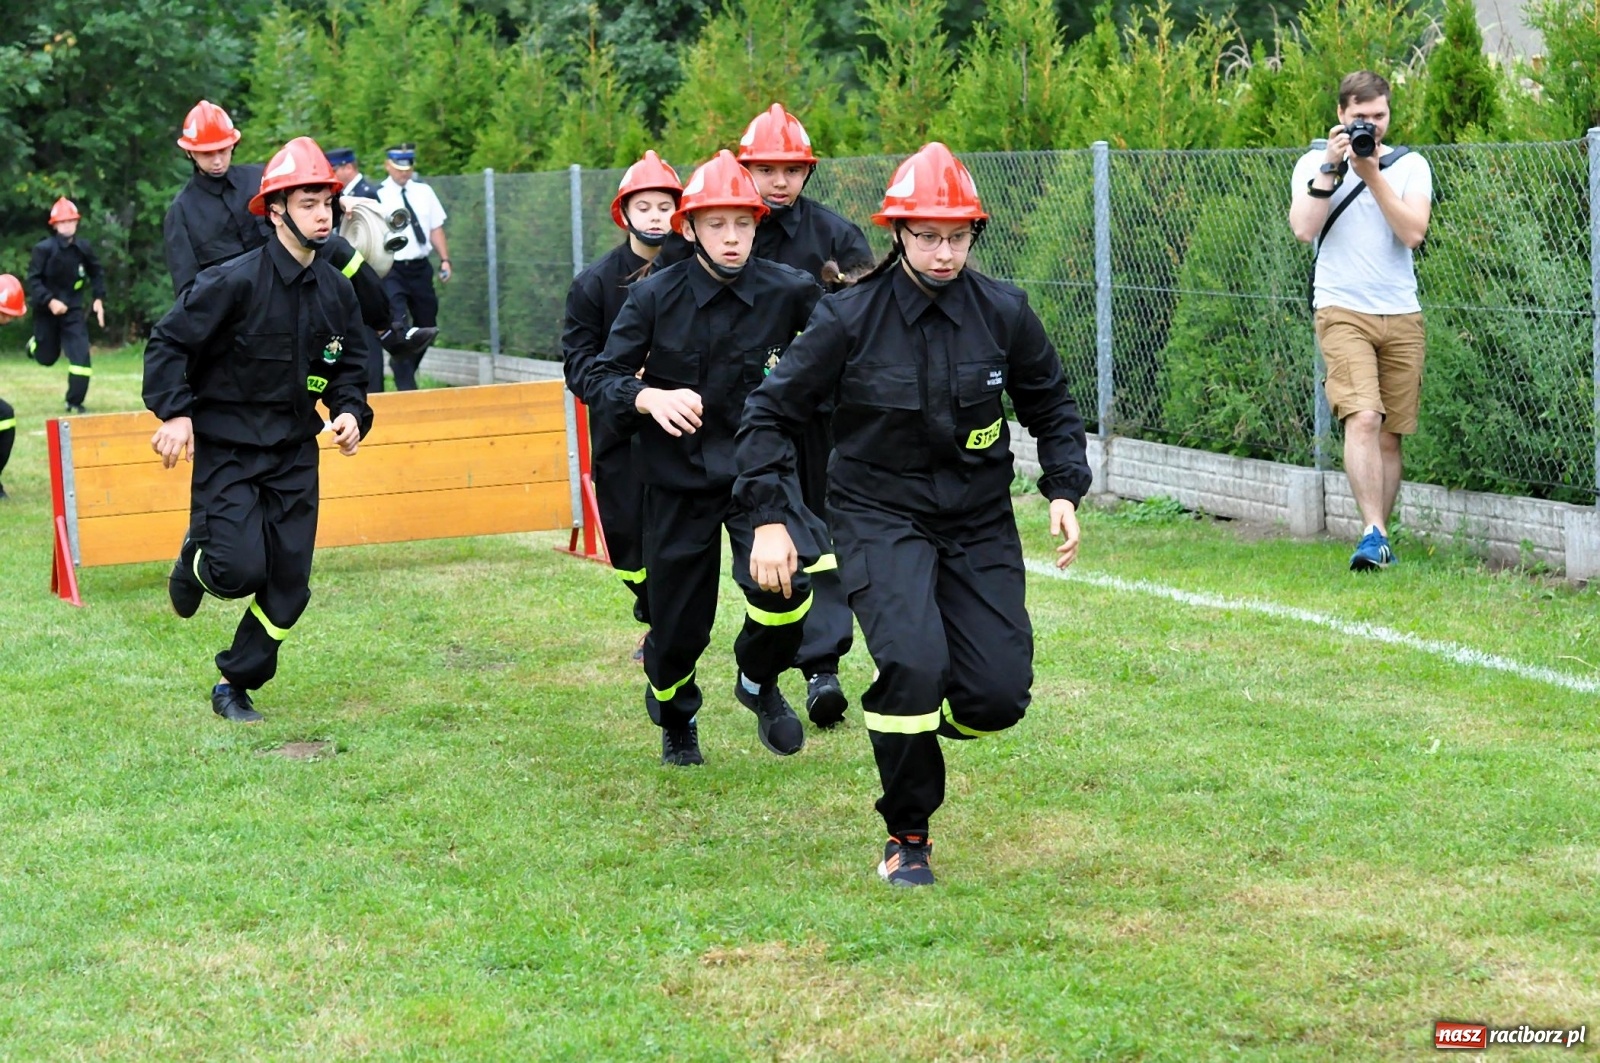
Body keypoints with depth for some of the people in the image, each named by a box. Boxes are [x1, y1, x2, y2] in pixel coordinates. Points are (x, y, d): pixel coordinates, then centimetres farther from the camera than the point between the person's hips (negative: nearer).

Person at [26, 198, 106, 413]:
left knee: (81, 355, -10)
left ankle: (75, 403, 0)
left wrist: (99, 299, 3)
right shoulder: (44, 249, -14)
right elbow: (33, 280, -15)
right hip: (47, 310, -2)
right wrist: (49, 301, -26)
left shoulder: (83, 248, -3)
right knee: (46, 358, 12)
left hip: (73, 310, 2)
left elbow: (96, 273, 12)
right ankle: (35, 344, 49)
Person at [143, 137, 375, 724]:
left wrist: (350, 411, -5)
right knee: (240, 571, -16)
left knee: (288, 585, 3)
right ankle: (195, 558, 21)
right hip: (227, 449, -5)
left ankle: (236, 686, 22)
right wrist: (175, 413, -21)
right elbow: (167, 342, -11)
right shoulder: (235, 281, -17)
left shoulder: (336, 289, 2)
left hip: (295, 453, 5)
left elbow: (349, 365, 14)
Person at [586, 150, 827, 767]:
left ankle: (758, 681, 6)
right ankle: (676, 723, 42)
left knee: (786, 580, -27)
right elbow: (600, 378, -8)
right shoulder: (654, 297, -9)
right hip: (679, 479, 1)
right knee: (678, 624, 9)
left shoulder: (786, 292, -8)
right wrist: (650, 397, -24)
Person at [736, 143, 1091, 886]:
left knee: (999, 697, -6)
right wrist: (769, 518, -11)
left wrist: (1064, 489, 0)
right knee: (913, 664, -25)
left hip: (979, 519, 3)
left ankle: (913, 724, 31)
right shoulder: (849, 318, -11)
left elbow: (1051, 404, 13)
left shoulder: (1003, 313, -3)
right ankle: (907, 837, -3)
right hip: (880, 515, -3)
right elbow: (771, 411, -3)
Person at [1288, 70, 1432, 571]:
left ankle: (1377, 537, 15)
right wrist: (1330, 169, -13)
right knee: (1363, 417, -20)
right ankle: (1373, 535, -23)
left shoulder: (1410, 166, 9)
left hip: (1402, 317, 3)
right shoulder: (1314, 164, 6)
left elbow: (1413, 233, -7)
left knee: (1390, 435, 5)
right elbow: (1303, 228, -10)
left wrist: (1372, 174, -10)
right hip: (1343, 312, -3)